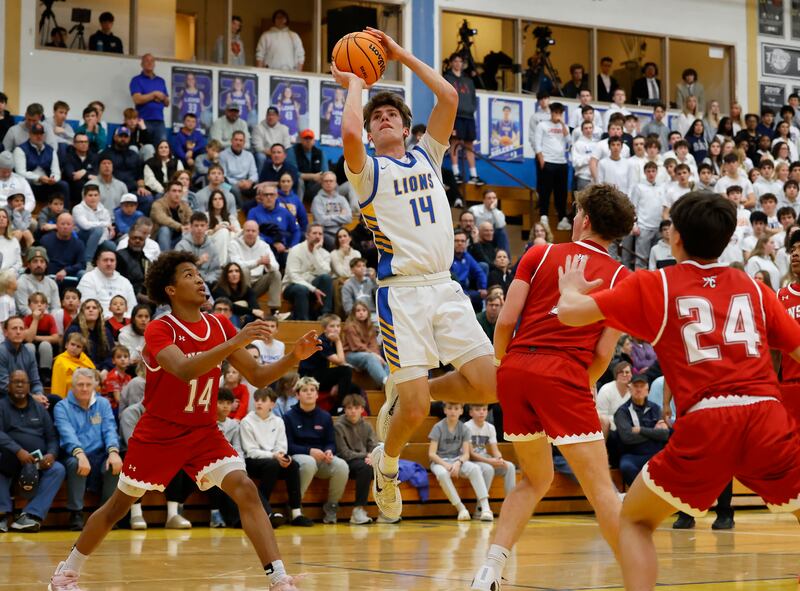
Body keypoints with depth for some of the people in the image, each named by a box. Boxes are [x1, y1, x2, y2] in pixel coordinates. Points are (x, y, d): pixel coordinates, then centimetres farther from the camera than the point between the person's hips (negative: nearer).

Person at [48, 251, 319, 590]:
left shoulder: (220, 327, -1)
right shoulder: (159, 330, -17)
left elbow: (258, 377, 1)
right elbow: (185, 370, -36)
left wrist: (294, 357, -16)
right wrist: (234, 343, -44)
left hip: (205, 433, 3)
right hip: (158, 434, -3)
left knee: (246, 491, -18)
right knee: (118, 506, 11)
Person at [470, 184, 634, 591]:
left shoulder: (540, 254, 12)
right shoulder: (620, 277, 9)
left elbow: (505, 320, 5)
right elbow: (603, 353, 2)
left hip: (516, 369, 3)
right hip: (564, 374, -3)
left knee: (535, 479, 20)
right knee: (600, 487, -1)